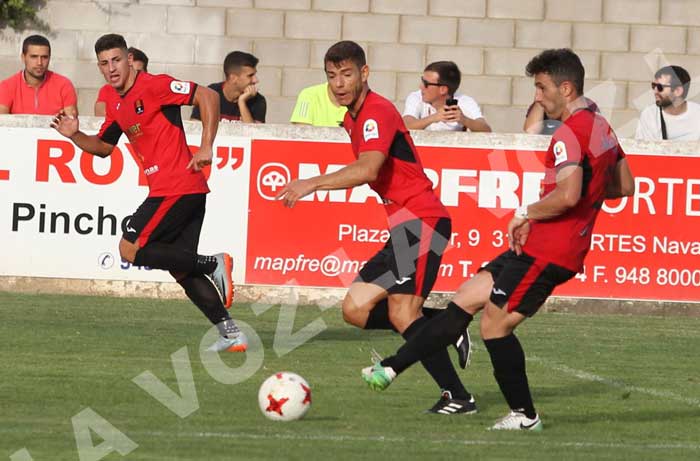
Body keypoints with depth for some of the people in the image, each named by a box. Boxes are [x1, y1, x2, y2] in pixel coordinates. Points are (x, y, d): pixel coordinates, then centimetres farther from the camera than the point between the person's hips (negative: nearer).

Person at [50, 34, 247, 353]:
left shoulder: (153, 86, -11)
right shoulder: (115, 102, 16)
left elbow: (207, 96, -16)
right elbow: (104, 146, 26)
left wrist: (206, 147, -20)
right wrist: (75, 135, 6)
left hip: (177, 188, -9)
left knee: (130, 250, -10)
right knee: (179, 269, 9)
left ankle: (213, 264, -11)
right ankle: (230, 333, 7)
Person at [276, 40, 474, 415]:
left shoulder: (377, 113, -13)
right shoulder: (352, 119, 18)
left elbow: (368, 168, -30)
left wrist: (313, 184, -35)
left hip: (420, 220, -10)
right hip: (405, 224, 10)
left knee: (401, 313, -20)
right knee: (355, 309, 4)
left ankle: (457, 397, -17)